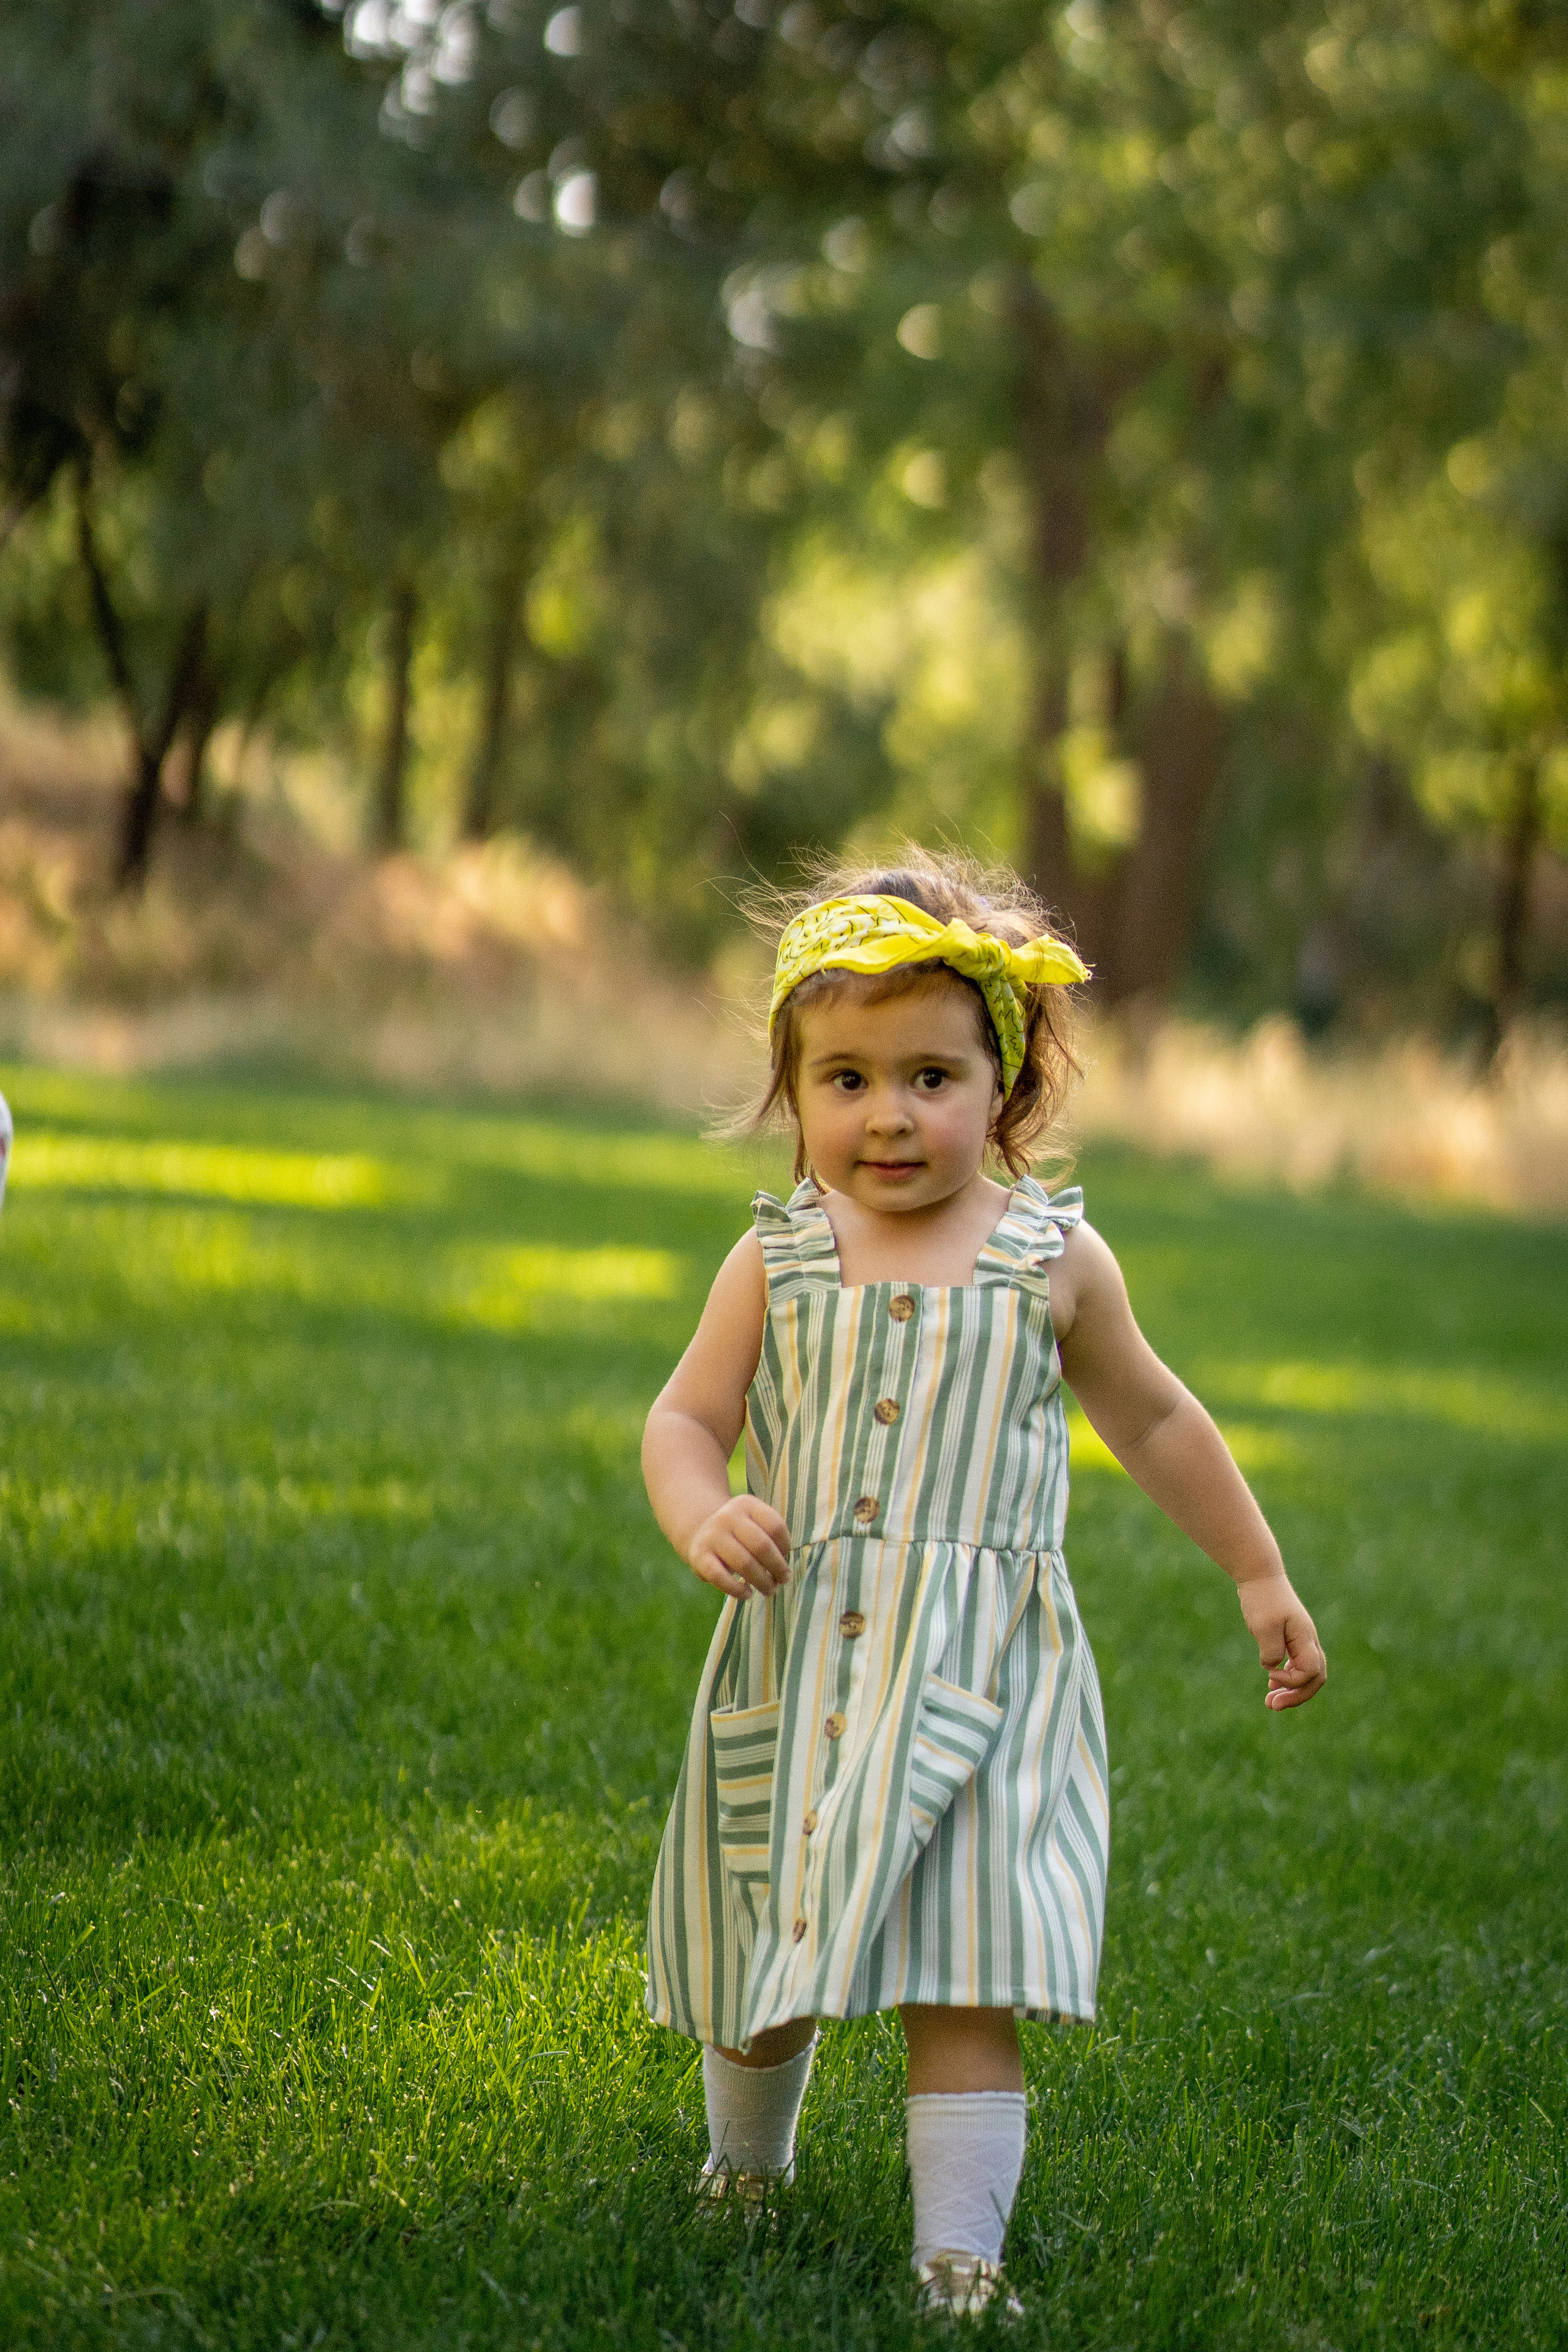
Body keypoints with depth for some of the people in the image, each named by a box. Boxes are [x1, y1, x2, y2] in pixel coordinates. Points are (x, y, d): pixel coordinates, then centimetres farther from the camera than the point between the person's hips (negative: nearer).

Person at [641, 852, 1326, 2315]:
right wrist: (702, 1517, -18)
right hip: (798, 1668, 2)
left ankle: (960, 2253, -8)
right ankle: (743, 2163, 41)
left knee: (961, 1983, -11)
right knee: (763, 1963, 14)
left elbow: (1155, 1423, 14)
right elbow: (684, 1418, 4)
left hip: (976, 1677, -2)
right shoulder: (776, 1260, 2)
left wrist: (1258, 1576, 18)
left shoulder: (1052, 1258, 1)